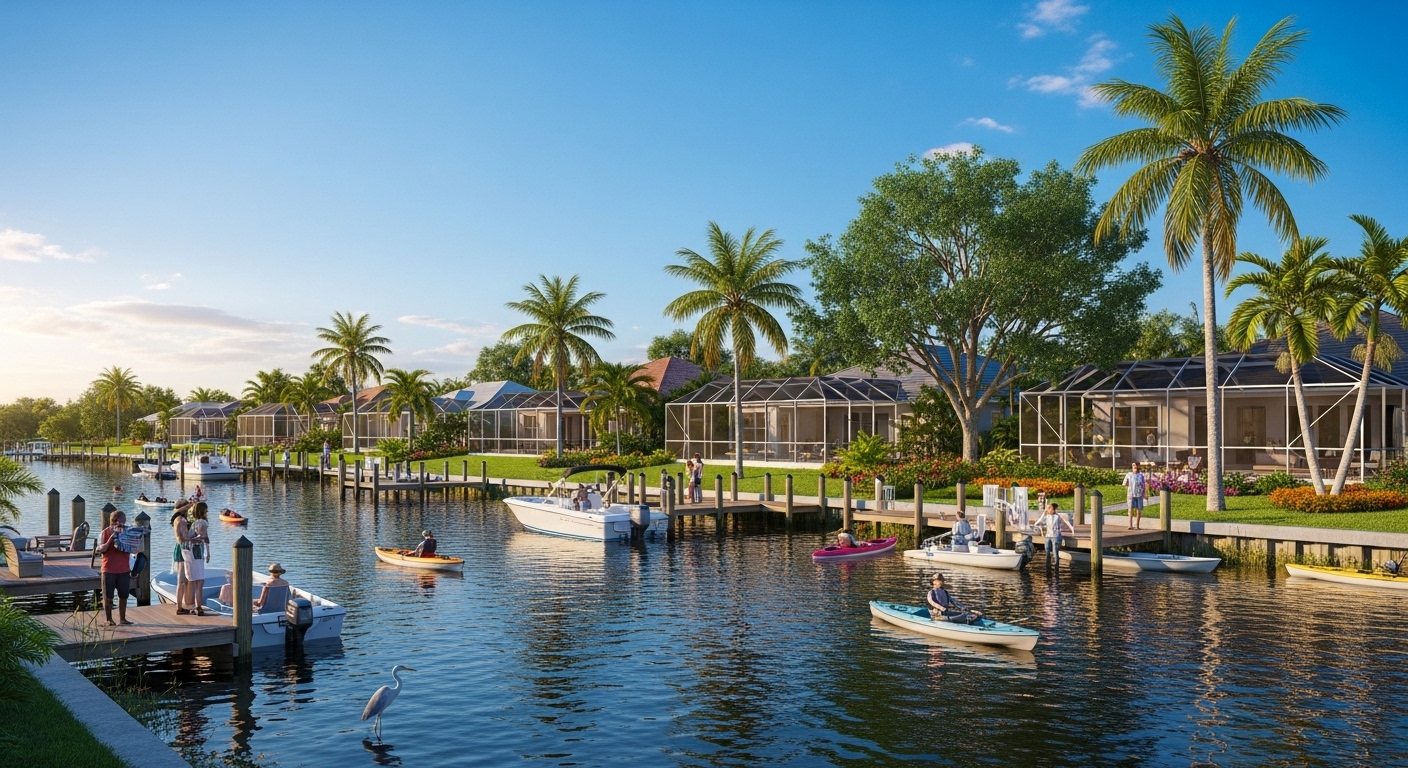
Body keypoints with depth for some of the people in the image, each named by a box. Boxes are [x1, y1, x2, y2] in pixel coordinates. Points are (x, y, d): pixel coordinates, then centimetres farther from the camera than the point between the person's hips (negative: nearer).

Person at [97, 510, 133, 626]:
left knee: (124, 595, 7)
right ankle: (109, 619, 12)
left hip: (124, 569, 3)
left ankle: (122, 618, 16)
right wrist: (111, 539, -22)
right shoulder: (105, 533, -3)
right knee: (108, 597, 3)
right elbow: (100, 550, -10)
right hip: (109, 570, -3)